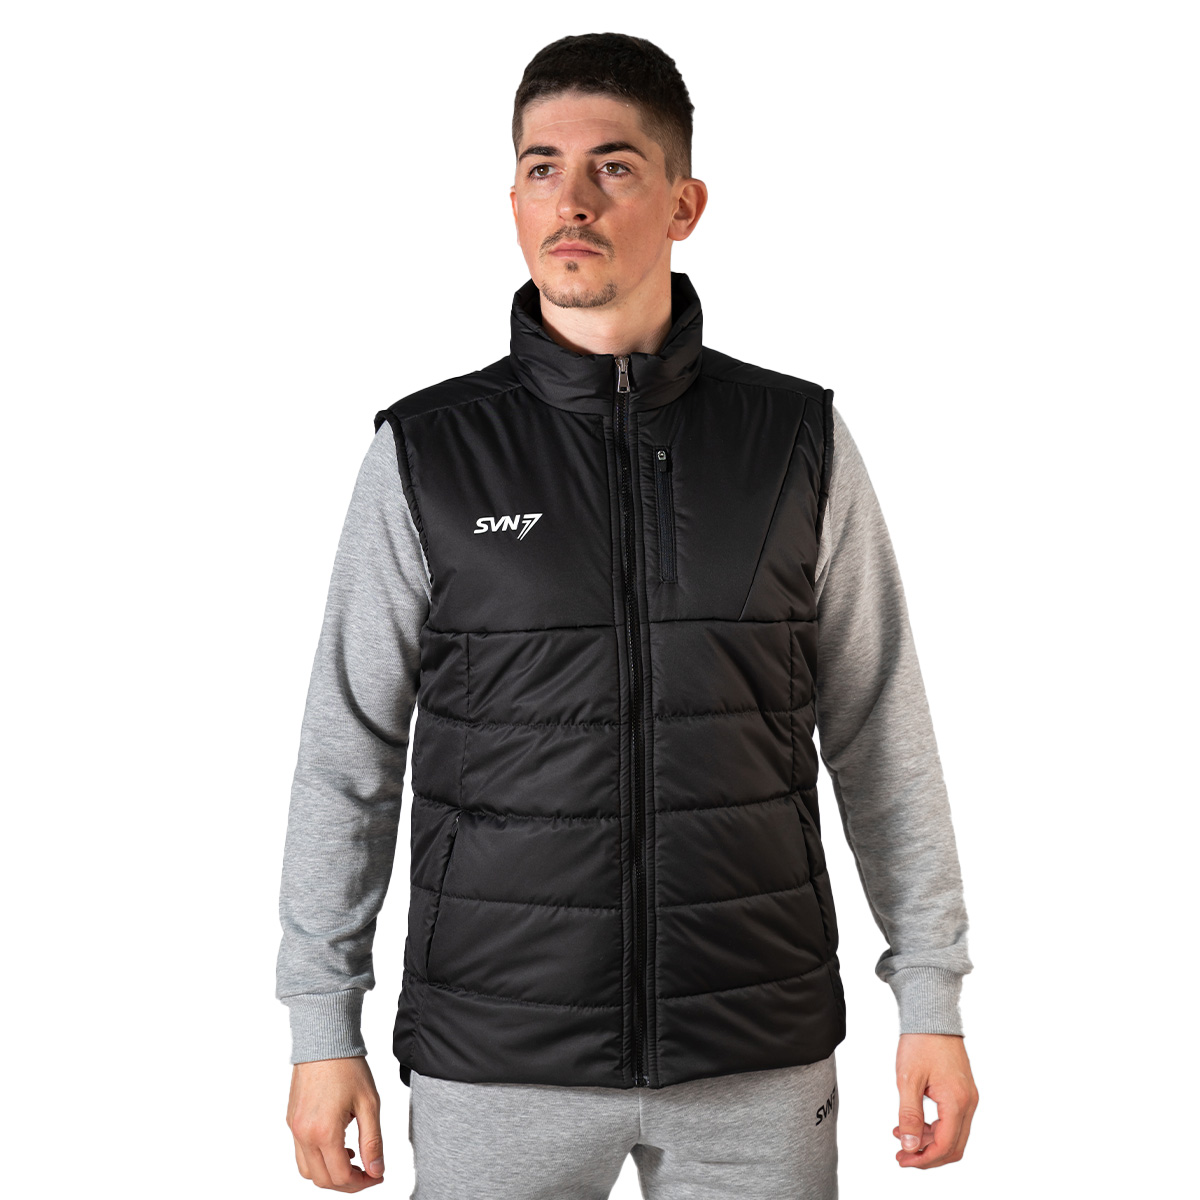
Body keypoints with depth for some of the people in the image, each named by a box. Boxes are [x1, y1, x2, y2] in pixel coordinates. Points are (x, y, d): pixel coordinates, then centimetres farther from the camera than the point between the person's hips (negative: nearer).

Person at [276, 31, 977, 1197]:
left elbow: (883, 745, 4)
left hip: (759, 1059, 1)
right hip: (499, 1057, 0)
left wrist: (934, 1001, 3)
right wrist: (322, 1033, 1)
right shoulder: (425, 456, -3)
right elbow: (346, 759, 2)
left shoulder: (800, 443, -1)